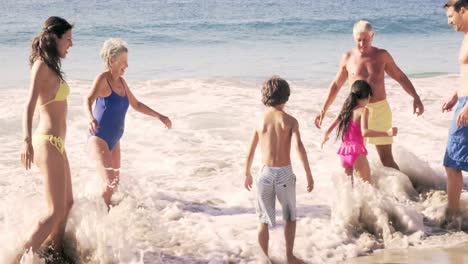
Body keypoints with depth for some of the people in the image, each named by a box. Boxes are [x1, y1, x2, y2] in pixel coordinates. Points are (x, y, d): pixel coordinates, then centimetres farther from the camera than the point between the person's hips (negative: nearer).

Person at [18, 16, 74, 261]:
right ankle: (21, 258, -9)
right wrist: (27, 141, -40)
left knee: (67, 203, 20)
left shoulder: (50, 67, 14)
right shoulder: (41, 66, -14)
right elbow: (29, 106, -26)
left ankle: (54, 254, 30)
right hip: (49, 144, -10)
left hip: (56, 143, 10)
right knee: (56, 212, -10)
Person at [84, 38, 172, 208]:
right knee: (110, 183, -20)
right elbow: (89, 100, -31)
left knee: (115, 183, 17)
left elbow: (136, 105, 25)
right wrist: (91, 119, -51)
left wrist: (158, 116, 23)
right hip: (98, 138, -8)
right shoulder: (103, 79, -14)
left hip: (114, 141, 8)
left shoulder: (121, 82, 10)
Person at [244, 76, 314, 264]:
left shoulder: (260, 120, 4)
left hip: (266, 174, 2)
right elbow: (299, 146, -16)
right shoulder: (289, 120, -4)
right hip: (284, 173, -2)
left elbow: (250, 152, 7)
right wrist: (309, 174, -13)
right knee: (290, 217, 19)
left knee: (264, 220, 13)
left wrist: (247, 174, 21)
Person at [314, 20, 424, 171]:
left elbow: (401, 77, 11)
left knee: (386, 159, 0)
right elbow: (336, 85, 13)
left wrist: (415, 97, -1)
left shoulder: (382, 55, 3)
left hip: (380, 109, 0)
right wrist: (323, 110, 11)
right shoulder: (348, 57, 4)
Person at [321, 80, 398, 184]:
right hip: (356, 152, -6)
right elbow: (364, 132, -22)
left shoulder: (345, 110, 13)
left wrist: (325, 137, 42)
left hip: (343, 153, 6)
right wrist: (387, 133, -28)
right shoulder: (363, 110, -5)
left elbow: (329, 130, 19)